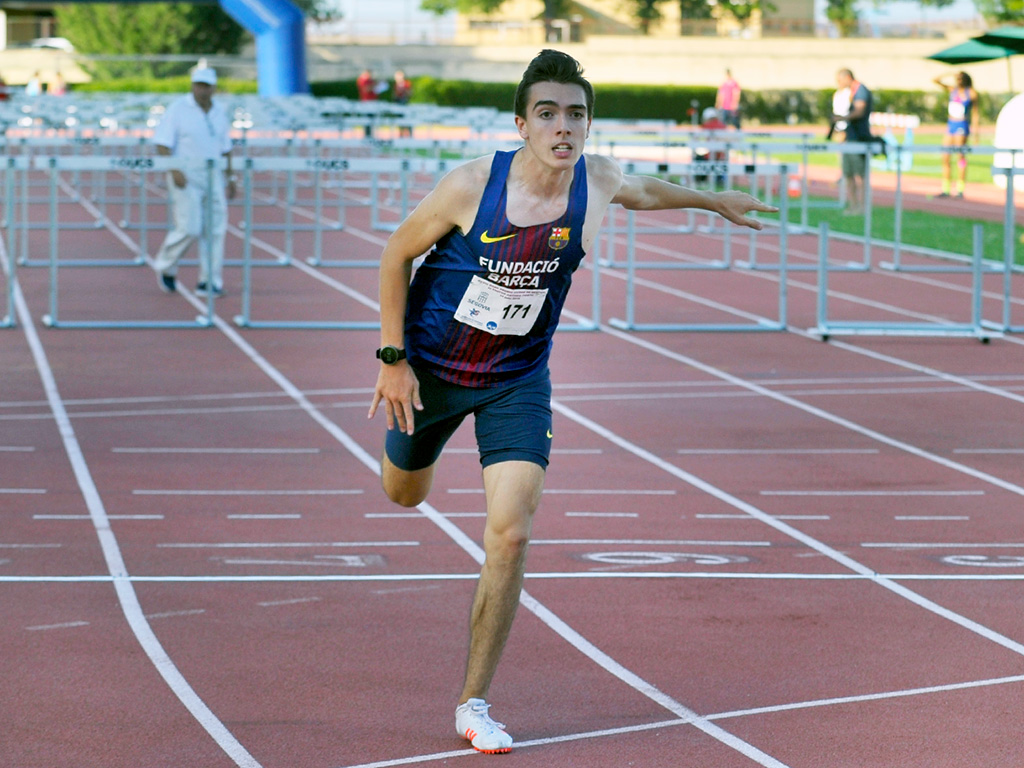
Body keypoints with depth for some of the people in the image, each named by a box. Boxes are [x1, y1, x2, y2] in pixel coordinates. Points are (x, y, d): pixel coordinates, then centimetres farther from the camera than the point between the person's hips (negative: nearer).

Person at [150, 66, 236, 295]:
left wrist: (230, 177, 16)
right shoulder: (178, 108, -6)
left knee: (215, 229, -3)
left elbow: (225, 147, 18)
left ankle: (209, 282, 3)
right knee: (189, 229, -12)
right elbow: (162, 143, -10)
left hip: (212, 177, 5)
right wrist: (174, 171, -21)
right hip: (185, 178, -5)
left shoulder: (220, 111, 9)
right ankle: (165, 265, 14)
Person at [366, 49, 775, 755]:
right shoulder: (474, 185, -25)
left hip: (517, 379, 1)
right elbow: (398, 253, -9)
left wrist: (713, 200, 28)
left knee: (510, 533, -15)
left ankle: (475, 704, -3)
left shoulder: (597, 181, -16)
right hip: (430, 366, -1)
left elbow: (641, 190, 12)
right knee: (403, 495, 22)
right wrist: (393, 359, -12)